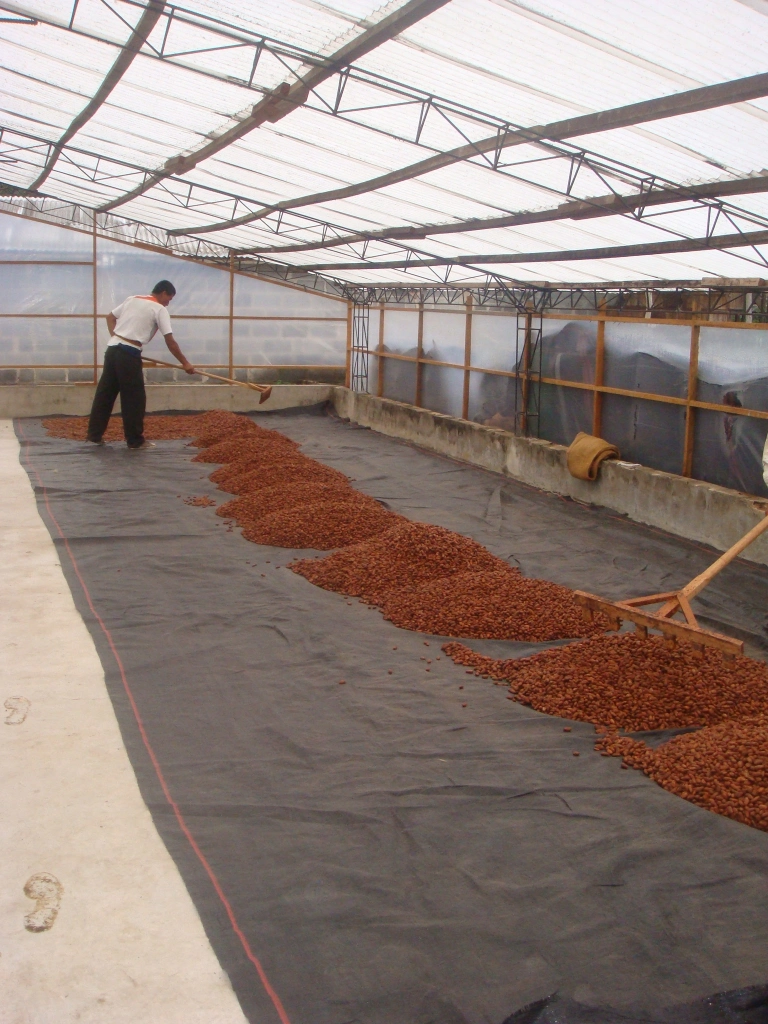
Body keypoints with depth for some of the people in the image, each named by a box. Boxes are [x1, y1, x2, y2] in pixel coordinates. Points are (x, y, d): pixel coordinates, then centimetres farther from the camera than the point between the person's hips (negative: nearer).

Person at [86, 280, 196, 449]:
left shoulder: (132, 299, 17)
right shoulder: (160, 309, -2)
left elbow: (110, 317, 22)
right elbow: (170, 342, -5)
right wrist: (185, 363, 0)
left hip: (112, 349, 7)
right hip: (129, 354, -7)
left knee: (105, 392, 11)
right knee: (134, 398, 1)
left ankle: (94, 434, 17)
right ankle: (135, 440, 5)